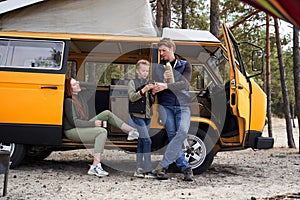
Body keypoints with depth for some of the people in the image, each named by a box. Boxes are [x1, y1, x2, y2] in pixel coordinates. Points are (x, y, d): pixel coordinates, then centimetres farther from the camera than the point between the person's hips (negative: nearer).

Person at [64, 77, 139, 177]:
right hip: (72, 131, -9)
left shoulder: (81, 95, 6)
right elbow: (74, 122, -22)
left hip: (83, 127, 9)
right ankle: (95, 166, -38)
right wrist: (93, 123, -22)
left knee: (107, 113, 4)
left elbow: (93, 87, 19)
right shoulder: (68, 101, -18)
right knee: (102, 132, -30)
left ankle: (132, 131, 7)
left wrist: (80, 83, 5)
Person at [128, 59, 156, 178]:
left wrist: (153, 93, -3)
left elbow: (152, 102, 16)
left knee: (141, 142, 8)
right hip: (137, 115, -6)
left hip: (147, 116, 6)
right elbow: (132, 97, -14)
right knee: (147, 140, -16)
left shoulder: (148, 83, 17)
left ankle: (139, 170, 12)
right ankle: (148, 170, -17)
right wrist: (143, 90, -25)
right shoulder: (133, 83, 0)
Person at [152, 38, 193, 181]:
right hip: (165, 106, 1)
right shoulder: (158, 68, 12)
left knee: (183, 132, -24)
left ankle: (162, 166, -23)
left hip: (182, 106, -1)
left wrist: (166, 86, -23)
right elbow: (155, 90, 7)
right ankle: (185, 168, -9)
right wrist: (164, 80, -14)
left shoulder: (185, 65, 9)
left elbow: (185, 84, -9)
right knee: (172, 135, -15)